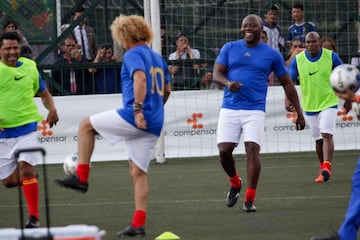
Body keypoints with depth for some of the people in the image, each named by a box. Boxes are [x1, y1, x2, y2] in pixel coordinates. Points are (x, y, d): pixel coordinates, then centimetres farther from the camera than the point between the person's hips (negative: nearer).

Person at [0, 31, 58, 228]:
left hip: (28, 127, 0)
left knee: (25, 169, -19)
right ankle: (30, 178, 38)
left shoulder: (30, 66, 5)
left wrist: (52, 109, -2)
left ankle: (34, 217, -10)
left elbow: (44, 93, 19)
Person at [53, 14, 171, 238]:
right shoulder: (158, 58, 19)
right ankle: (139, 224, 2)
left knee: (86, 125, 10)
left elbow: (140, 79, -24)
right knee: (139, 172, 10)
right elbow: (166, 90, 26)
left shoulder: (133, 55, -6)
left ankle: (81, 177, 6)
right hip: (154, 125, 8)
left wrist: (138, 109, -30)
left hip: (133, 118, -8)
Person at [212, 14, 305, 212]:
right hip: (229, 108, 2)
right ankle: (235, 183, 23)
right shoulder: (229, 48, 9)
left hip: (255, 110, -1)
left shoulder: (272, 54, 6)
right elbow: (217, 73, 4)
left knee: (252, 149, -16)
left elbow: (287, 84, 11)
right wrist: (227, 83, -20)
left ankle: (249, 199, -8)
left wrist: (298, 112, 9)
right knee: (224, 150, -8)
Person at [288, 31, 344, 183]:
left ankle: (326, 168, -26)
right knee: (318, 140, 11)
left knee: (327, 135, -19)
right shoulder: (298, 60, -4)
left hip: (329, 103, -3)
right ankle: (323, 170, 25)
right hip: (310, 106, 3)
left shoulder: (331, 56, -6)